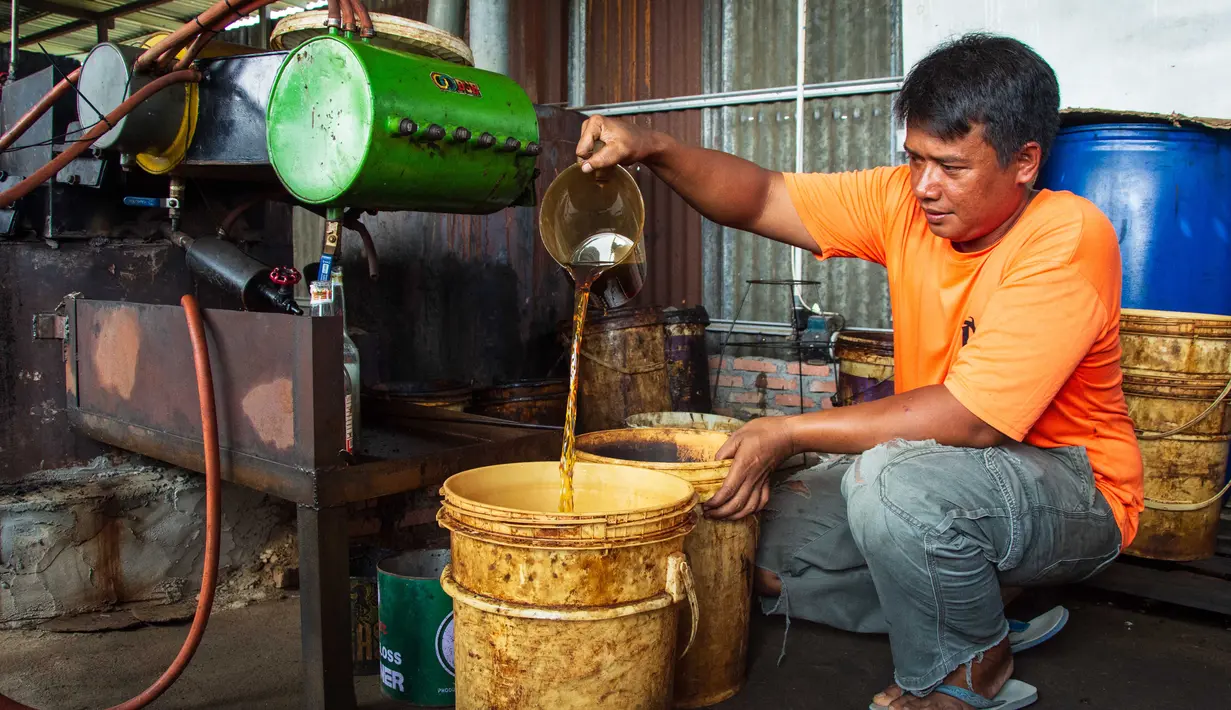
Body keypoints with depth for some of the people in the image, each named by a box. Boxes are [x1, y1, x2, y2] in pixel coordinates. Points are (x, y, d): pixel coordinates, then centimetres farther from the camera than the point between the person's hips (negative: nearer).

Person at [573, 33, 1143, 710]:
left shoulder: (1067, 240, -25)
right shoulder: (908, 199, -6)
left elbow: (972, 418, -31)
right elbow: (761, 199, -6)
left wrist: (788, 433, -27)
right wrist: (654, 148, -24)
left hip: (1073, 491, -6)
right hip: (931, 459, 7)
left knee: (895, 477, -36)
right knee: (764, 557, -4)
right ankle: (972, 604, 10)